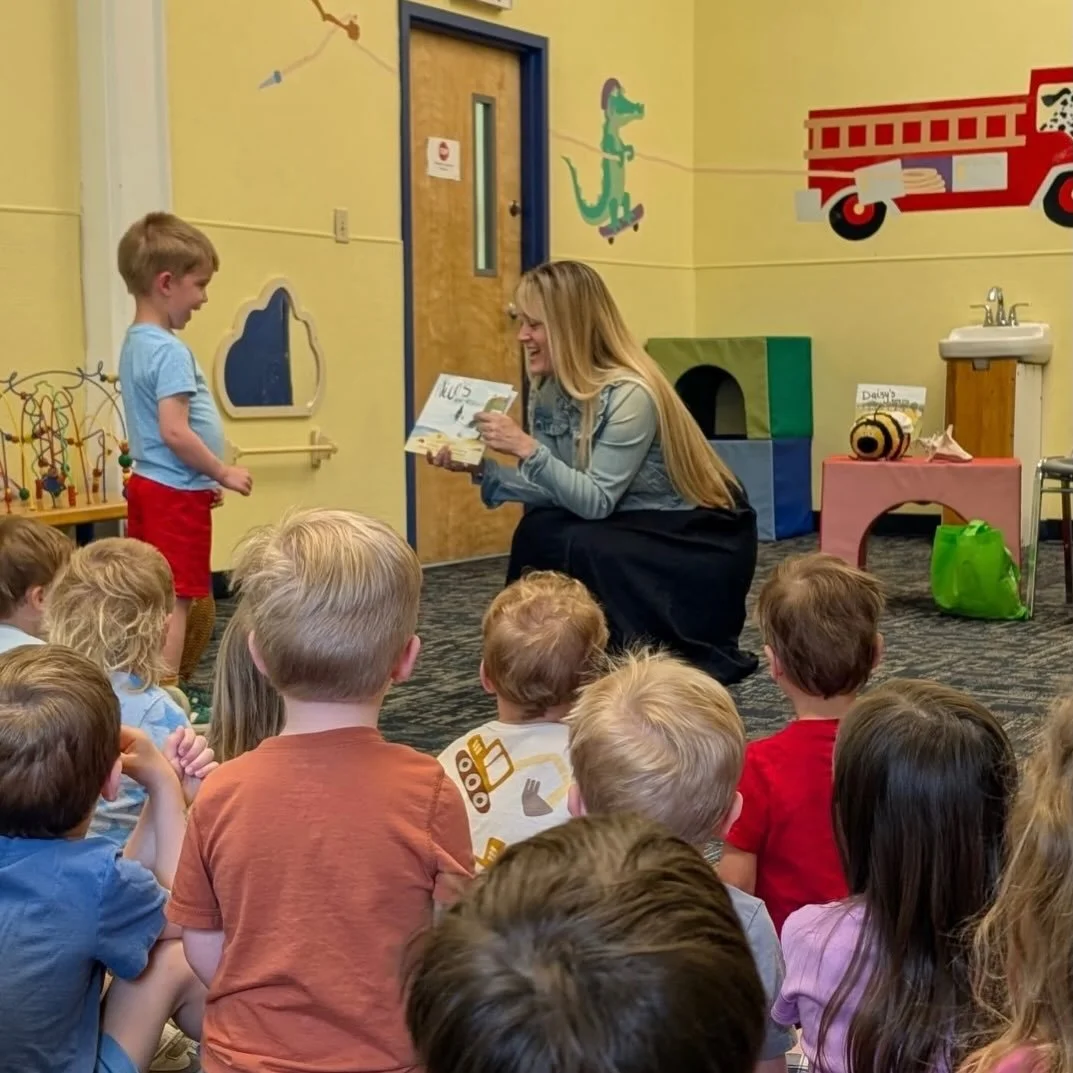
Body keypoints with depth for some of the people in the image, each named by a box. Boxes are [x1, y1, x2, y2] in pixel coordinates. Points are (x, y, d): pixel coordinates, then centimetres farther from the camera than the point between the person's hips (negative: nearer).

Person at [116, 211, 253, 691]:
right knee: (174, 600, -4)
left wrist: (206, 478, 19)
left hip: (148, 486, 10)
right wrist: (223, 473, -14)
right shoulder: (170, 352, -19)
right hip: (176, 495, -10)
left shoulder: (135, 344, 11)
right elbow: (174, 432, -26)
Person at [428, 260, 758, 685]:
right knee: (536, 533, -18)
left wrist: (527, 448, -35)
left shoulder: (630, 395, -26)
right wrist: (481, 468, -14)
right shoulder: (548, 390, -2)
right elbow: (556, 490, -3)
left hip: (699, 537, -7)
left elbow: (596, 502, -28)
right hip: (631, 526, 7)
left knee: (573, 548, -27)